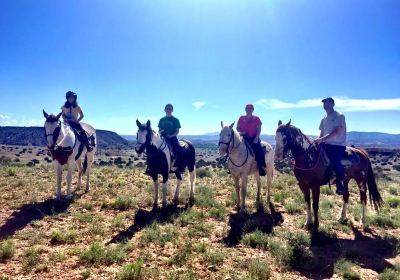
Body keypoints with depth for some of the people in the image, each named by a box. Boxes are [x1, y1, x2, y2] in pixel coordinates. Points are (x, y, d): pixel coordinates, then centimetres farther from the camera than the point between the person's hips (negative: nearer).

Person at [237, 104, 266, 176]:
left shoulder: (256, 119, 2)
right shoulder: (241, 118, 7)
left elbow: (259, 130, -1)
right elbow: (237, 128, 11)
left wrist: (256, 138, -14)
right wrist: (241, 132, -10)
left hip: (253, 138, -2)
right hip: (244, 138, 2)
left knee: (259, 151, -23)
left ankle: (261, 167, -10)